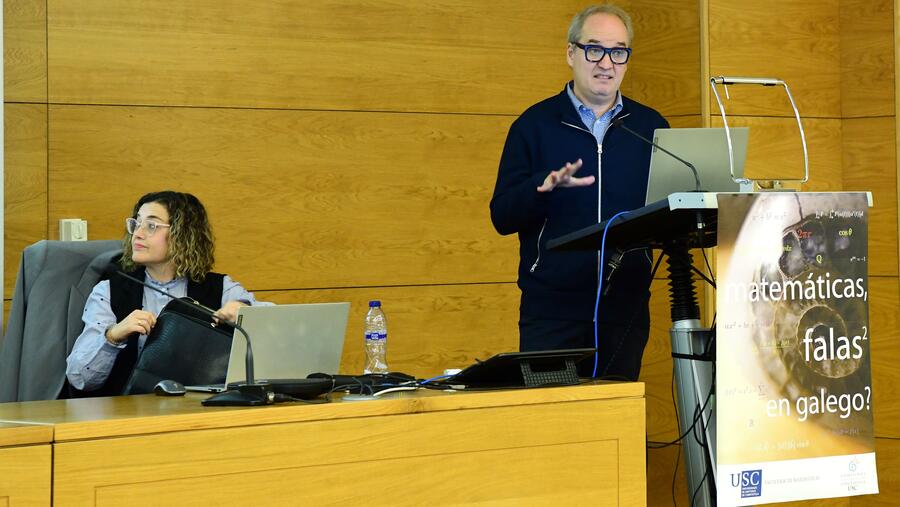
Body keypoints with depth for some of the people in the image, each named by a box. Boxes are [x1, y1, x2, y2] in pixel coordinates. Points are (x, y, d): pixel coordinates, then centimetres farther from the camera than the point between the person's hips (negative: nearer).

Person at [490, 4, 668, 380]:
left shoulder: (651, 127, 11)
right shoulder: (535, 124, 5)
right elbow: (502, 217, 0)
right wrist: (544, 188, -19)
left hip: (626, 307, 2)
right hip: (552, 308, -2)